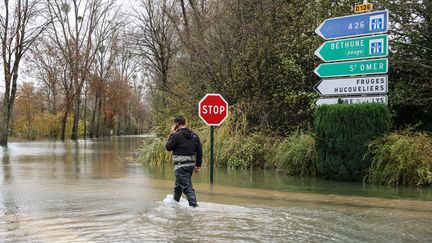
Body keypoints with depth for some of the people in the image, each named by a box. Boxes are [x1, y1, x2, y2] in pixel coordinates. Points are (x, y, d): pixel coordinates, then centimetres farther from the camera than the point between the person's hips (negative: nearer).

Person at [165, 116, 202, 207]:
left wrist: (171, 135, 5)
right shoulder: (194, 135, 8)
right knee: (178, 185, 24)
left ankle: (194, 205, -14)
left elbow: (168, 147, -3)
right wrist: (198, 165, 15)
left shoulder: (177, 135, -14)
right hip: (191, 164, 8)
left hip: (181, 166, -8)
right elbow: (199, 151, 9)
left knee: (187, 187, -7)